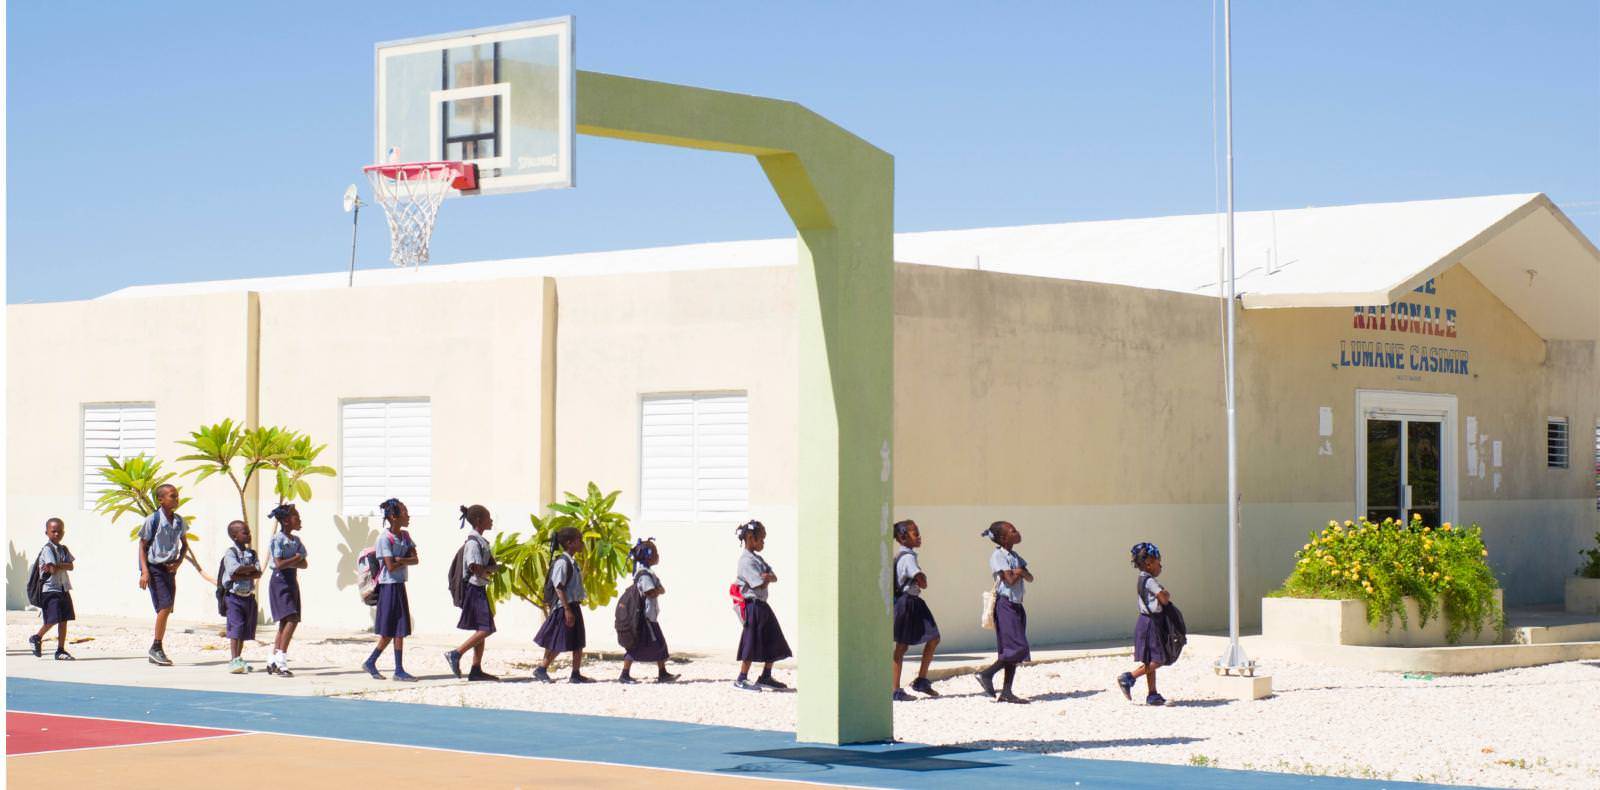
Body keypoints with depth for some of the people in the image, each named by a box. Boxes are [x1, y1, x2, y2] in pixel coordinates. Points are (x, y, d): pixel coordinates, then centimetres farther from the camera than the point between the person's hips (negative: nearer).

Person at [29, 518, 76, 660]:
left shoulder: (63, 549, 13)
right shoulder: (47, 549, -10)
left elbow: (71, 566, -2)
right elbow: (53, 570, -20)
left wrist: (57, 566, -14)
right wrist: (64, 566, -4)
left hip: (63, 589, 7)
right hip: (50, 589, -7)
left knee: (64, 619, 5)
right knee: (53, 619, -10)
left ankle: (61, 650, 10)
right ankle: (37, 638, 15)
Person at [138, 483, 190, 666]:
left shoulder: (179, 521, 5)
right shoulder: (153, 520, -10)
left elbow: (184, 544, 18)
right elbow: (142, 545, -7)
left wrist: (178, 563, 1)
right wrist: (144, 571, -14)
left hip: (170, 569, 6)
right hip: (154, 567, -6)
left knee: (166, 609, 6)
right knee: (165, 606, -17)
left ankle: (156, 652, 15)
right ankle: (156, 648, -8)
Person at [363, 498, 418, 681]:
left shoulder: (405, 536, 10)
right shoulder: (385, 538, -14)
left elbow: (415, 559, 0)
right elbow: (391, 566, -19)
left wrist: (400, 560, -16)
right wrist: (407, 561, -5)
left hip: (400, 585, 8)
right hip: (389, 586, -8)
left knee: (400, 630, 5)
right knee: (390, 630, -4)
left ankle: (399, 670, 7)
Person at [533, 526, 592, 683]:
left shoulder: (572, 562, 12)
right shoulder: (562, 562, -16)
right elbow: (559, 587, -20)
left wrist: (574, 609, 17)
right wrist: (567, 610, -22)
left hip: (573, 606, 9)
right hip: (563, 607, -9)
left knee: (578, 642, 9)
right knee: (558, 643, -2)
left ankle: (576, 674, 13)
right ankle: (541, 670, 10)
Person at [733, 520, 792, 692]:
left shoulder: (757, 559, 16)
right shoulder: (746, 561, -15)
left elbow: (774, 578, 8)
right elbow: (761, 584, -21)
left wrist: (769, 577, -14)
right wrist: (768, 578, -1)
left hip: (762, 606, 10)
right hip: (753, 605, -10)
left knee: (773, 643, 12)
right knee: (752, 644, -6)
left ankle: (766, 677, 21)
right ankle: (741, 679, 1)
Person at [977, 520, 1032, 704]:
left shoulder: (1015, 557, 16)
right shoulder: (997, 555, -11)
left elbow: (1030, 577, 7)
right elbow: (1009, 580, -19)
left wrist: (1020, 572, -12)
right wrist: (1019, 573, -1)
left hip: (1017, 605, 9)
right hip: (1005, 604, -9)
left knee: (1014, 651, 6)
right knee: (1017, 648, -14)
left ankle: (1006, 692, 7)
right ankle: (986, 675, -2)